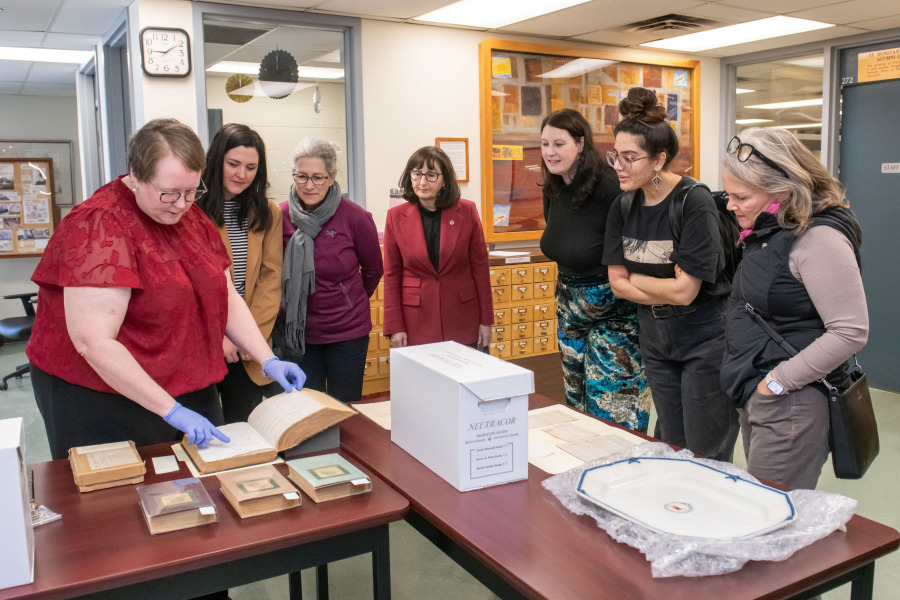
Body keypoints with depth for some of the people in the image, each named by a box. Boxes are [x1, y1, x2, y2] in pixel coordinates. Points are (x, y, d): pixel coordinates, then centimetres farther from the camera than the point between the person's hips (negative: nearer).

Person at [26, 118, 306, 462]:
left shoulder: (191, 217, 5)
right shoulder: (99, 227, -19)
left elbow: (227, 299, 8)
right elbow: (93, 343, -24)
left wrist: (268, 361, -4)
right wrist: (172, 411, -24)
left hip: (190, 390, 7)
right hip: (102, 394, -7)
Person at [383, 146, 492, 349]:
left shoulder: (467, 211, -1)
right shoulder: (396, 216, 0)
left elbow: (480, 267, 2)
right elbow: (392, 275, 2)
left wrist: (486, 320, 2)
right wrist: (394, 327, -2)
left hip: (464, 324, 0)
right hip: (417, 324, 0)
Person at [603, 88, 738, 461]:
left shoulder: (695, 203, -19)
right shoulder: (623, 207, 1)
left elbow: (684, 290, -22)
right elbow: (617, 284, -1)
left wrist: (634, 278, -7)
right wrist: (665, 289, -15)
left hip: (704, 338, -6)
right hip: (655, 337, 6)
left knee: (705, 455, 4)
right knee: (669, 447, 17)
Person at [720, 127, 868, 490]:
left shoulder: (819, 238, -18)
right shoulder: (770, 232, 11)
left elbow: (851, 332, -22)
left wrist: (779, 381, -18)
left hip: (789, 404, -9)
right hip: (755, 396, 9)